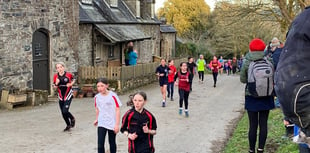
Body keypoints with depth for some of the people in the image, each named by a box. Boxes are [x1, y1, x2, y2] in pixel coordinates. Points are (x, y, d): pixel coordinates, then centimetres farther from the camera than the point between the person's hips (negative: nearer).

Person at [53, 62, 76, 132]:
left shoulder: (68, 74, -10)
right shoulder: (56, 76, -3)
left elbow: (73, 80, 10)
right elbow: (55, 87, 4)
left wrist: (71, 84, -10)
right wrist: (56, 83, -17)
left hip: (68, 95, -4)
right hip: (61, 96, 4)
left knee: (65, 111, -15)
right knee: (63, 113, 8)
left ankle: (72, 119, 17)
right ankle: (68, 125, 30)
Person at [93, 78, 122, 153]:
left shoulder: (113, 96, -14)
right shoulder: (97, 97, -2)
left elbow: (117, 110, -12)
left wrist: (117, 124, -14)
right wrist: (97, 119, 14)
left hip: (112, 124, -2)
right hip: (101, 124, 2)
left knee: (112, 143, 13)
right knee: (100, 144, -6)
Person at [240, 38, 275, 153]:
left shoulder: (246, 62, -9)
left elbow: (243, 79, -2)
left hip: (251, 97, -1)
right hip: (266, 97, 1)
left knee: (253, 125, 5)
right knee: (263, 124, 9)